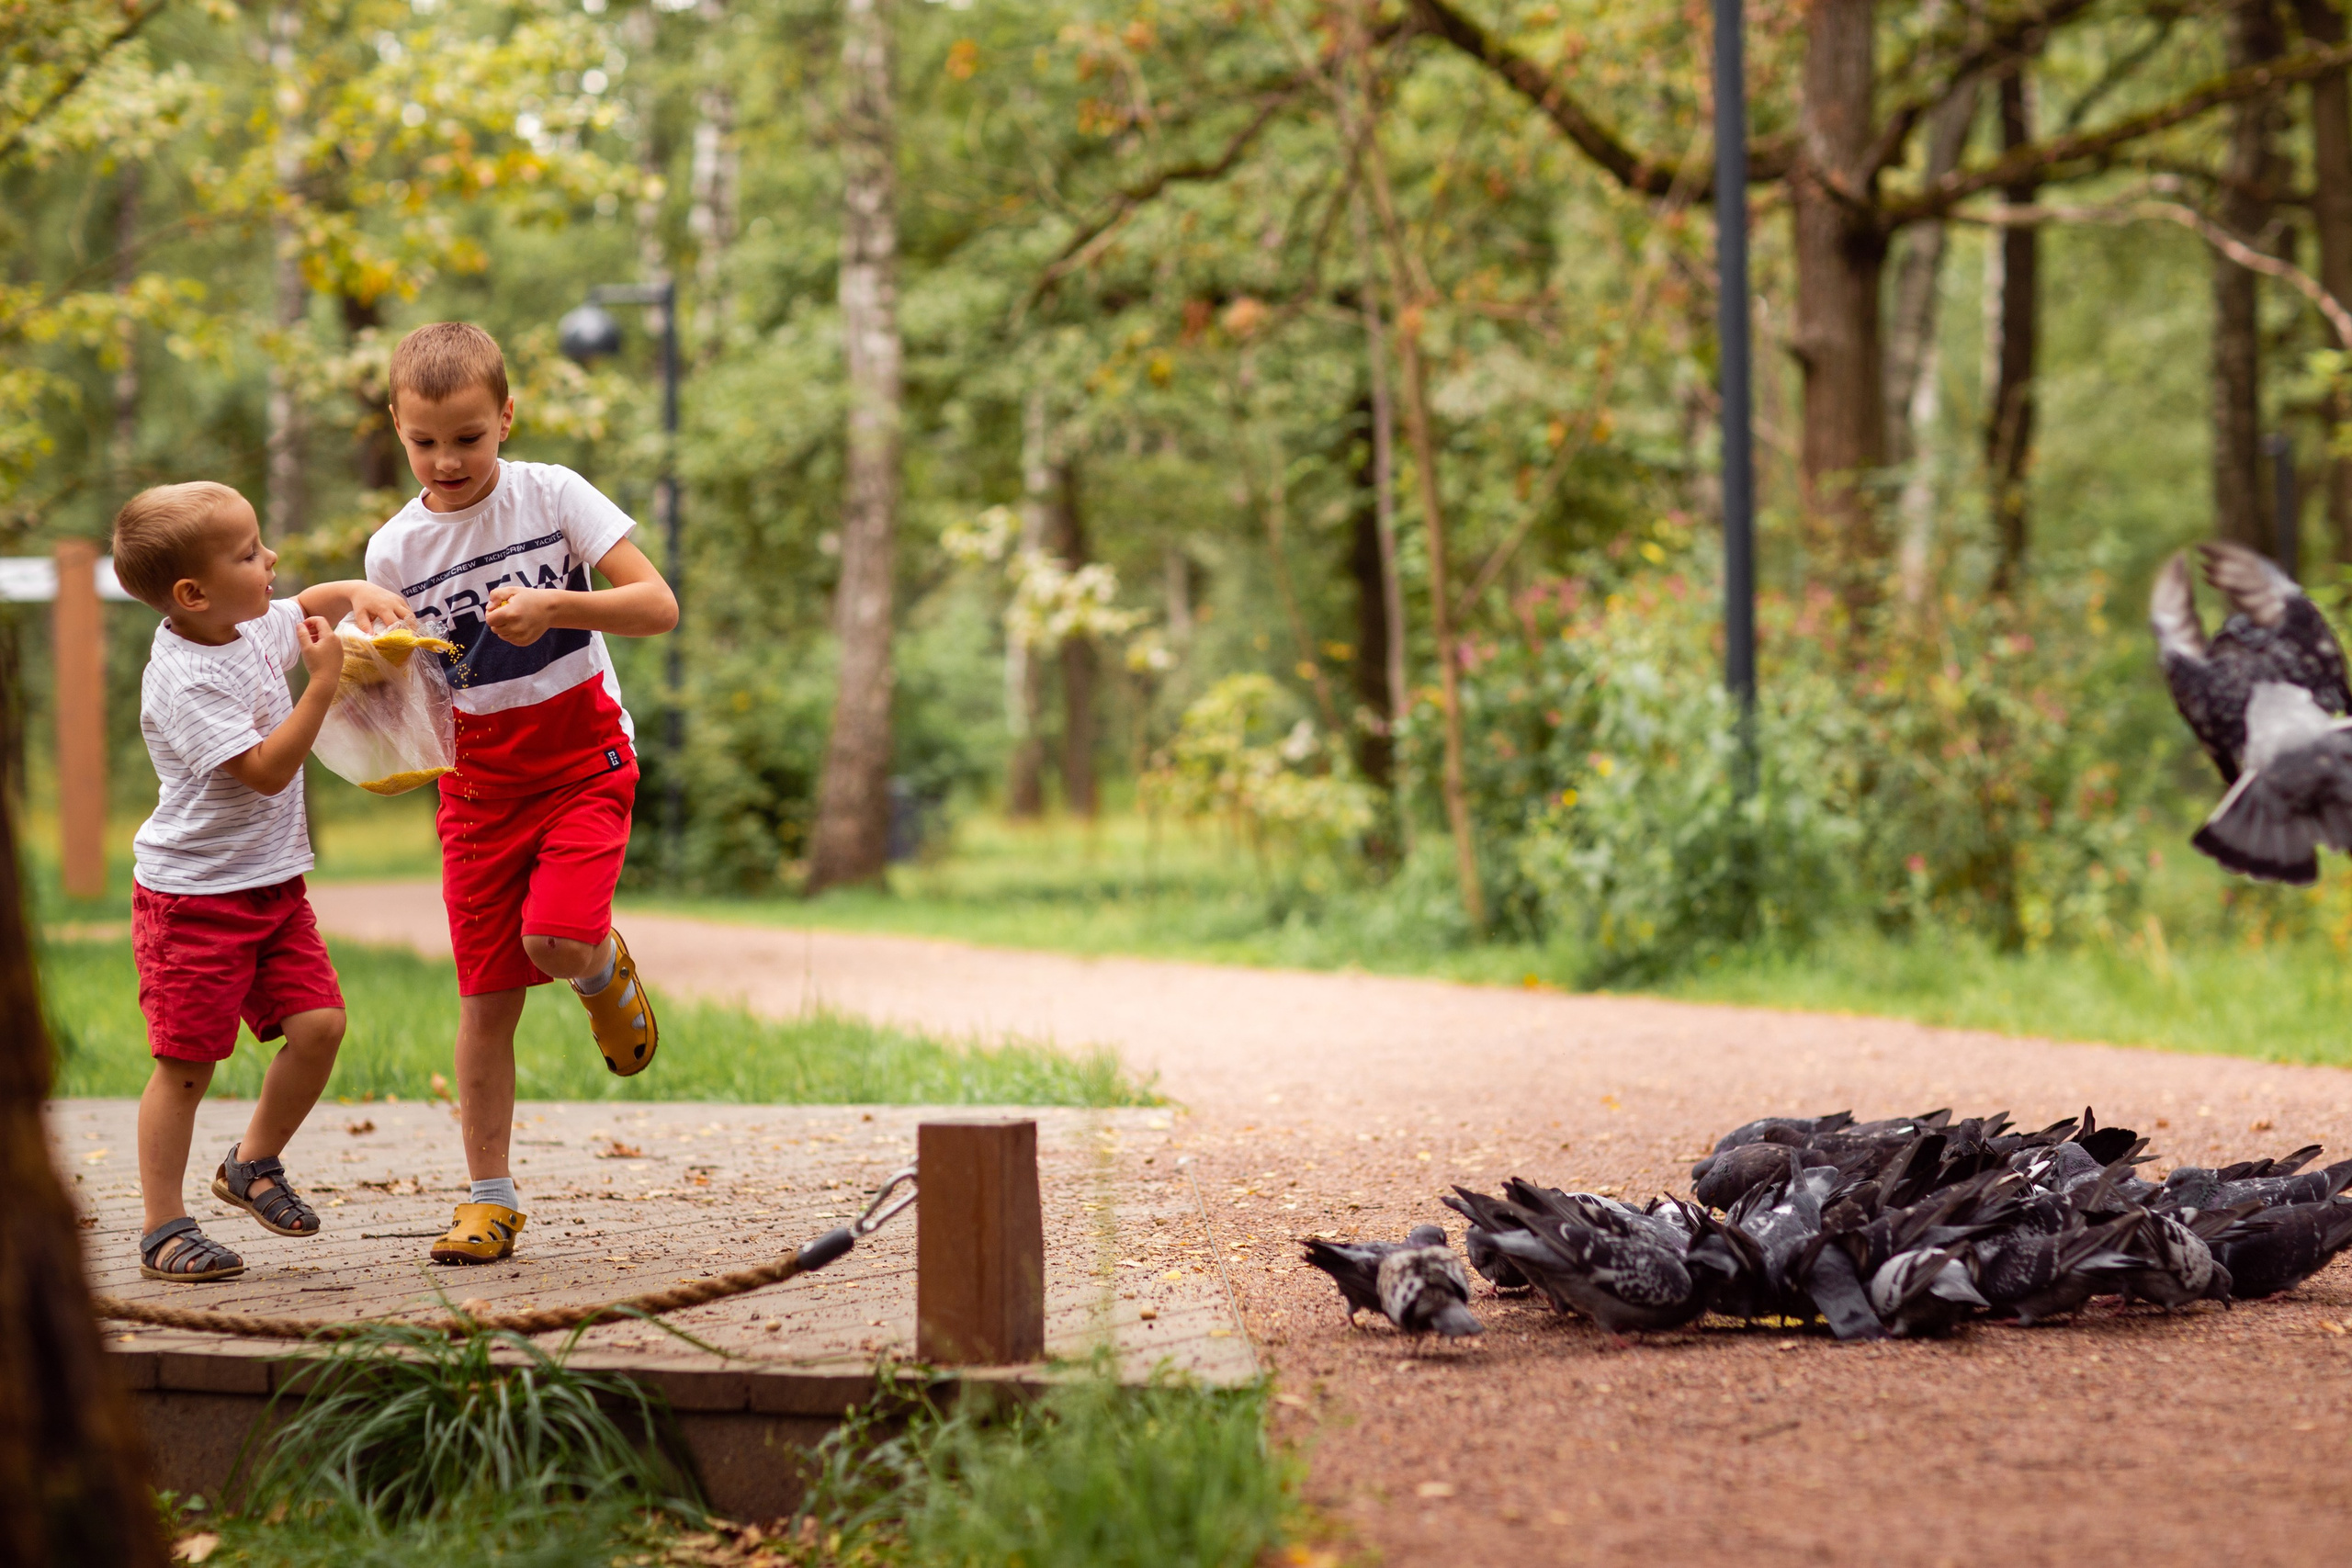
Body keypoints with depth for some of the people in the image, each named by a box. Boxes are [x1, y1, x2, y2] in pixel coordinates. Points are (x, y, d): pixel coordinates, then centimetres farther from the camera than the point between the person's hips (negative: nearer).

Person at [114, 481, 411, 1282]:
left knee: (319, 1023, -1)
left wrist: (362, 594, 2)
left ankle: (253, 1163, 21)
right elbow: (265, 770, -25)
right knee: (186, 1060, -3)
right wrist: (324, 683, -25)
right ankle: (164, 1229, 6)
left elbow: (310, 602, 24)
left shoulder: (255, 628, 3)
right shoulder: (184, 683, -23)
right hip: (192, 895, -8)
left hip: (272, 884, 8)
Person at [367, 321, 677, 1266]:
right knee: (486, 995, 1)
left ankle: (604, 969, 13)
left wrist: (556, 605, -29)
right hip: (478, 779, 2)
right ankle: (489, 1198, 12)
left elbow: (658, 606, -14)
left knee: (555, 939, -25)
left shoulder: (552, 496, -9)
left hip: (582, 758, -2)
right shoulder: (395, 550, -2)